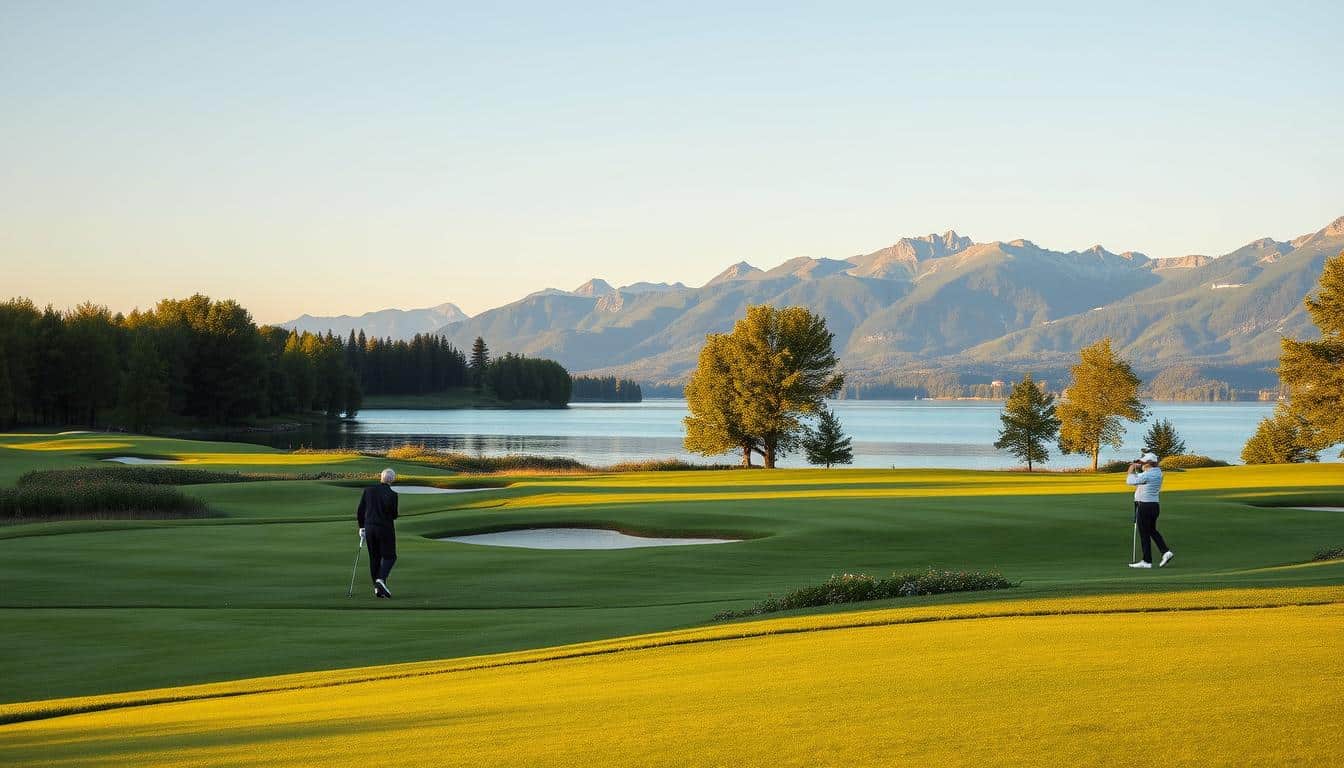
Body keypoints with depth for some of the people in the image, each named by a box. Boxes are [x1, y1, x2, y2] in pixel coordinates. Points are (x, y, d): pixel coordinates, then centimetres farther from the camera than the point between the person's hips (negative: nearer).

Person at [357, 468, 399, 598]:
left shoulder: (368, 490, 0)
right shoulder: (392, 494, -12)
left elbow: (360, 512, 2)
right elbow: (394, 515, -10)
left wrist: (362, 527, 12)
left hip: (369, 528, 4)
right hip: (385, 528, -4)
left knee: (374, 558, 11)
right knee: (389, 556, 7)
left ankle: (377, 588, 9)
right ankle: (381, 579, -17)